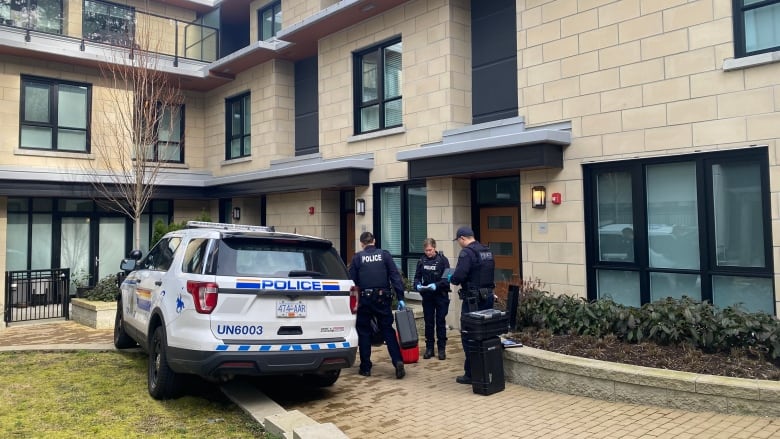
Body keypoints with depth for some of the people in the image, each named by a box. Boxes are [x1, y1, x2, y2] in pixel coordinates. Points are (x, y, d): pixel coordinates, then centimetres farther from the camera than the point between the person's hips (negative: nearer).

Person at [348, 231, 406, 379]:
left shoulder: (357, 257, 1)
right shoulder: (384, 254, 3)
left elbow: (352, 280, 0)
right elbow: (395, 277, -3)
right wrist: (400, 298, -3)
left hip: (364, 299, -1)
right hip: (382, 299, 1)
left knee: (364, 332, 10)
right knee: (388, 330, 7)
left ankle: (365, 367, 12)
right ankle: (398, 361, -8)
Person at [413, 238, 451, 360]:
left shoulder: (443, 260, -7)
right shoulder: (421, 261, 3)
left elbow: (447, 278, -11)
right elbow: (417, 277, 7)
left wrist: (436, 285, -24)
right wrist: (418, 285, -14)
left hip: (441, 296, -3)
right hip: (427, 296, 3)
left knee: (440, 322, 4)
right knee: (428, 322, 9)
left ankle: (442, 348, 13)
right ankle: (429, 347, 18)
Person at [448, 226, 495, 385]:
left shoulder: (467, 252, -14)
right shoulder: (487, 251, 12)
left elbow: (459, 275, -23)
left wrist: (451, 279, -1)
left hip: (473, 300, -8)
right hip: (488, 296, 8)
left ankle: (471, 374, 4)